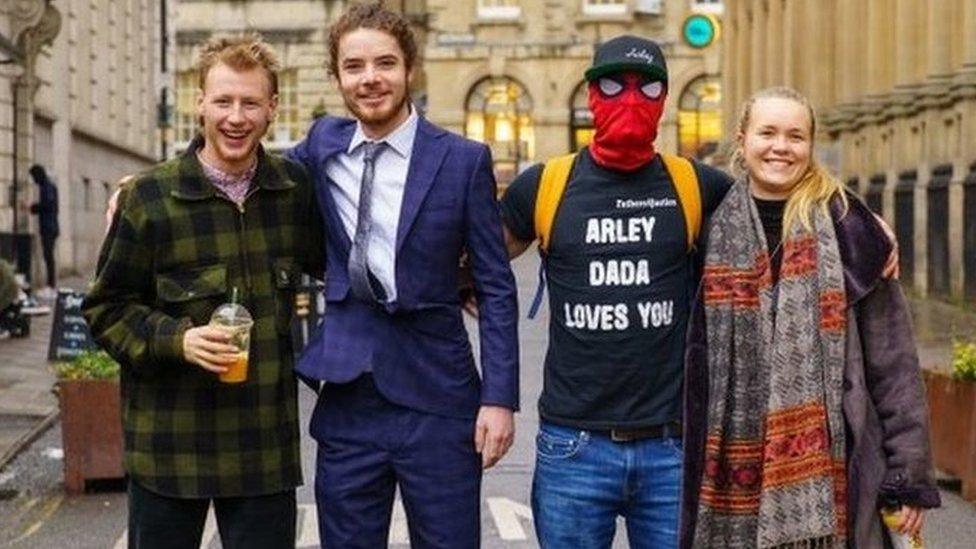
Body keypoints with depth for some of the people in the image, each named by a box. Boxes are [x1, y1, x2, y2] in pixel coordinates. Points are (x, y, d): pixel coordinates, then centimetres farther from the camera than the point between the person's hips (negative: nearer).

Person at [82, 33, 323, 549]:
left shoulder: (295, 188, 4)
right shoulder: (148, 197, -5)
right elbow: (106, 309, 0)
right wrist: (177, 339, -17)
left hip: (265, 441, 2)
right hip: (170, 438, -2)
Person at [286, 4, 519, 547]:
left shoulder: (464, 160, -3)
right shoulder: (324, 144, 7)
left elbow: (497, 288, -2)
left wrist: (500, 398, -9)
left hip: (438, 401, -3)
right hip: (347, 399, 3)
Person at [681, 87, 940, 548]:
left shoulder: (846, 227, 0)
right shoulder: (715, 229, 6)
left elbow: (892, 360, 0)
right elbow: (695, 359, 10)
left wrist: (909, 474, -3)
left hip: (830, 468, -1)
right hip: (735, 475, 2)